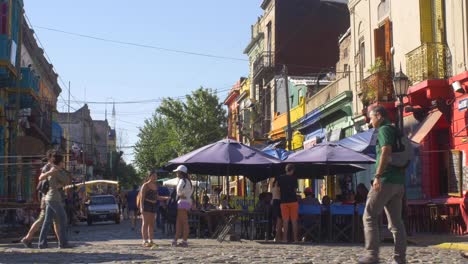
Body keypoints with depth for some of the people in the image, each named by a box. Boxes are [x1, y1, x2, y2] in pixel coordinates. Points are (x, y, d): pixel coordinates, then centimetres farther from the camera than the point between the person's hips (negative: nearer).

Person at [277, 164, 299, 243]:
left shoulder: (280, 178, 3)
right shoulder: (294, 178, -3)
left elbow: (279, 188, 7)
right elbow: (295, 189, 2)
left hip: (284, 201, 2)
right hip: (293, 200, -2)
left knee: (285, 221, 4)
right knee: (294, 221, 4)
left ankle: (285, 238, 0)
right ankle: (295, 238, 3)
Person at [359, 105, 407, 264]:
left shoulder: (384, 129, -5)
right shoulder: (395, 131, 22)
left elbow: (386, 152, -20)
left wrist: (377, 176, -24)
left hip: (386, 181, -9)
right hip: (398, 182, 9)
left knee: (369, 217, -2)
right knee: (396, 221, 6)